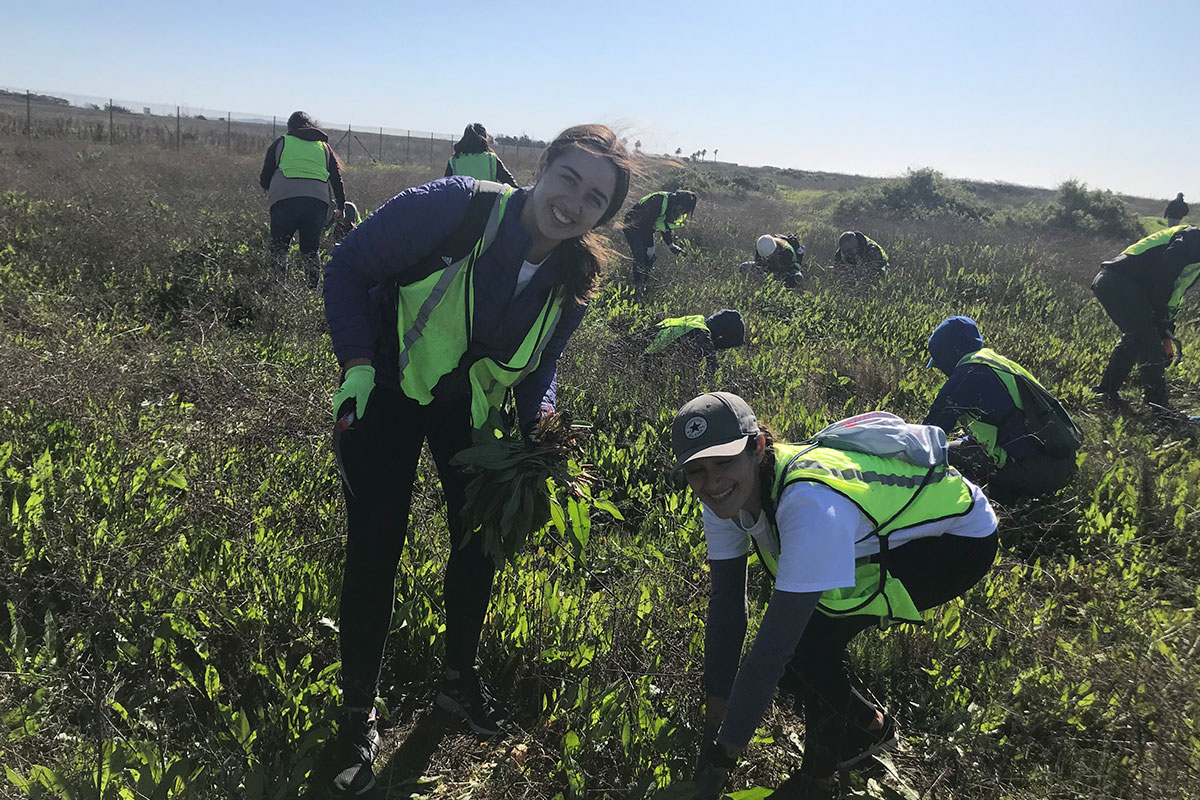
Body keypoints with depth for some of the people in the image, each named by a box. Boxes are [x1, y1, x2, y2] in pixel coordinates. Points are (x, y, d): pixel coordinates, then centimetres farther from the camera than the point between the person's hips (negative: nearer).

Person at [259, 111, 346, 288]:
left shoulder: (281, 143, 18)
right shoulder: (324, 146, 23)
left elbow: (265, 178, 18)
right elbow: (337, 179, 21)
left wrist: (270, 190, 39)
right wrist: (340, 207, 29)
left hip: (285, 199, -2)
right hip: (318, 200, 2)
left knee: (279, 249, 1)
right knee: (310, 251, 10)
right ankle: (313, 289, 3)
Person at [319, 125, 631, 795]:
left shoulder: (575, 278, -13)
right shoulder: (453, 207, -30)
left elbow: (541, 362, 4)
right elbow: (348, 269, -18)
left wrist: (542, 421, -14)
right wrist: (357, 364, -27)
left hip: (471, 405, 5)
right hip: (387, 391, -4)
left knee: (483, 535, 8)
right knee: (375, 550, -5)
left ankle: (460, 677, 34)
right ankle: (359, 714, 14)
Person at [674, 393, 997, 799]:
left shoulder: (811, 504, -40)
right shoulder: (724, 498, -15)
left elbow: (773, 646, -36)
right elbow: (725, 607, -10)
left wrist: (722, 756, -28)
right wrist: (713, 727, -9)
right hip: (885, 534, 7)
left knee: (804, 642, -20)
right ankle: (867, 727, 22)